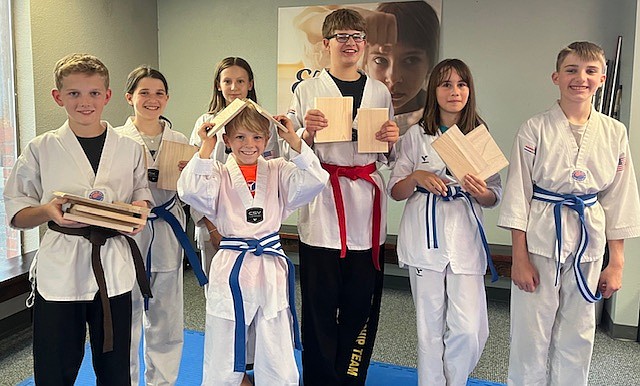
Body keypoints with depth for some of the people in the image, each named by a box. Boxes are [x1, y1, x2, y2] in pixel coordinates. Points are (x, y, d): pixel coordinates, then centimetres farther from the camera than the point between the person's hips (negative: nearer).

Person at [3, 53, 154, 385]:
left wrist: (140, 209, -9)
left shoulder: (129, 149, 2)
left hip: (114, 267, 2)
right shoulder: (40, 150, -1)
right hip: (59, 268, -1)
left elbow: (142, 195, 13)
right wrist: (48, 211, -16)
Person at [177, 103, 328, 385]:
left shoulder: (278, 171, 5)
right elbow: (191, 191, -17)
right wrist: (206, 147, -13)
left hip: (271, 269, 1)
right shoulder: (219, 174, 2)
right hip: (231, 269, -1)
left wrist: (294, 140, -10)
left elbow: (314, 181, -10)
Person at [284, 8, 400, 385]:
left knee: (361, 306, 10)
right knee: (320, 307, 3)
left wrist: (393, 139, -3)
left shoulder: (380, 92, 12)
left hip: (368, 205, 3)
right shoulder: (308, 90, 3)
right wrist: (308, 132, -15)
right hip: (323, 205, -3)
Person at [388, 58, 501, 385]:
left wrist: (482, 193, -13)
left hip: (465, 238, 1)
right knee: (430, 327, 5)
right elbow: (396, 192, 6)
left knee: (469, 329, -4)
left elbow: (494, 198, 10)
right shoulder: (416, 135, 5)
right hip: (425, 237, 0)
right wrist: (417, 177, -15)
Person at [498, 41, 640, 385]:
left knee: (577, 338, 14)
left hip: (589, 243, 3)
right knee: (531, 336, 5)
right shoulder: (535, 129, -6)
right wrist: (519, 258, -8)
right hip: (541, 238, -3)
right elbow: (518, 195, -6)